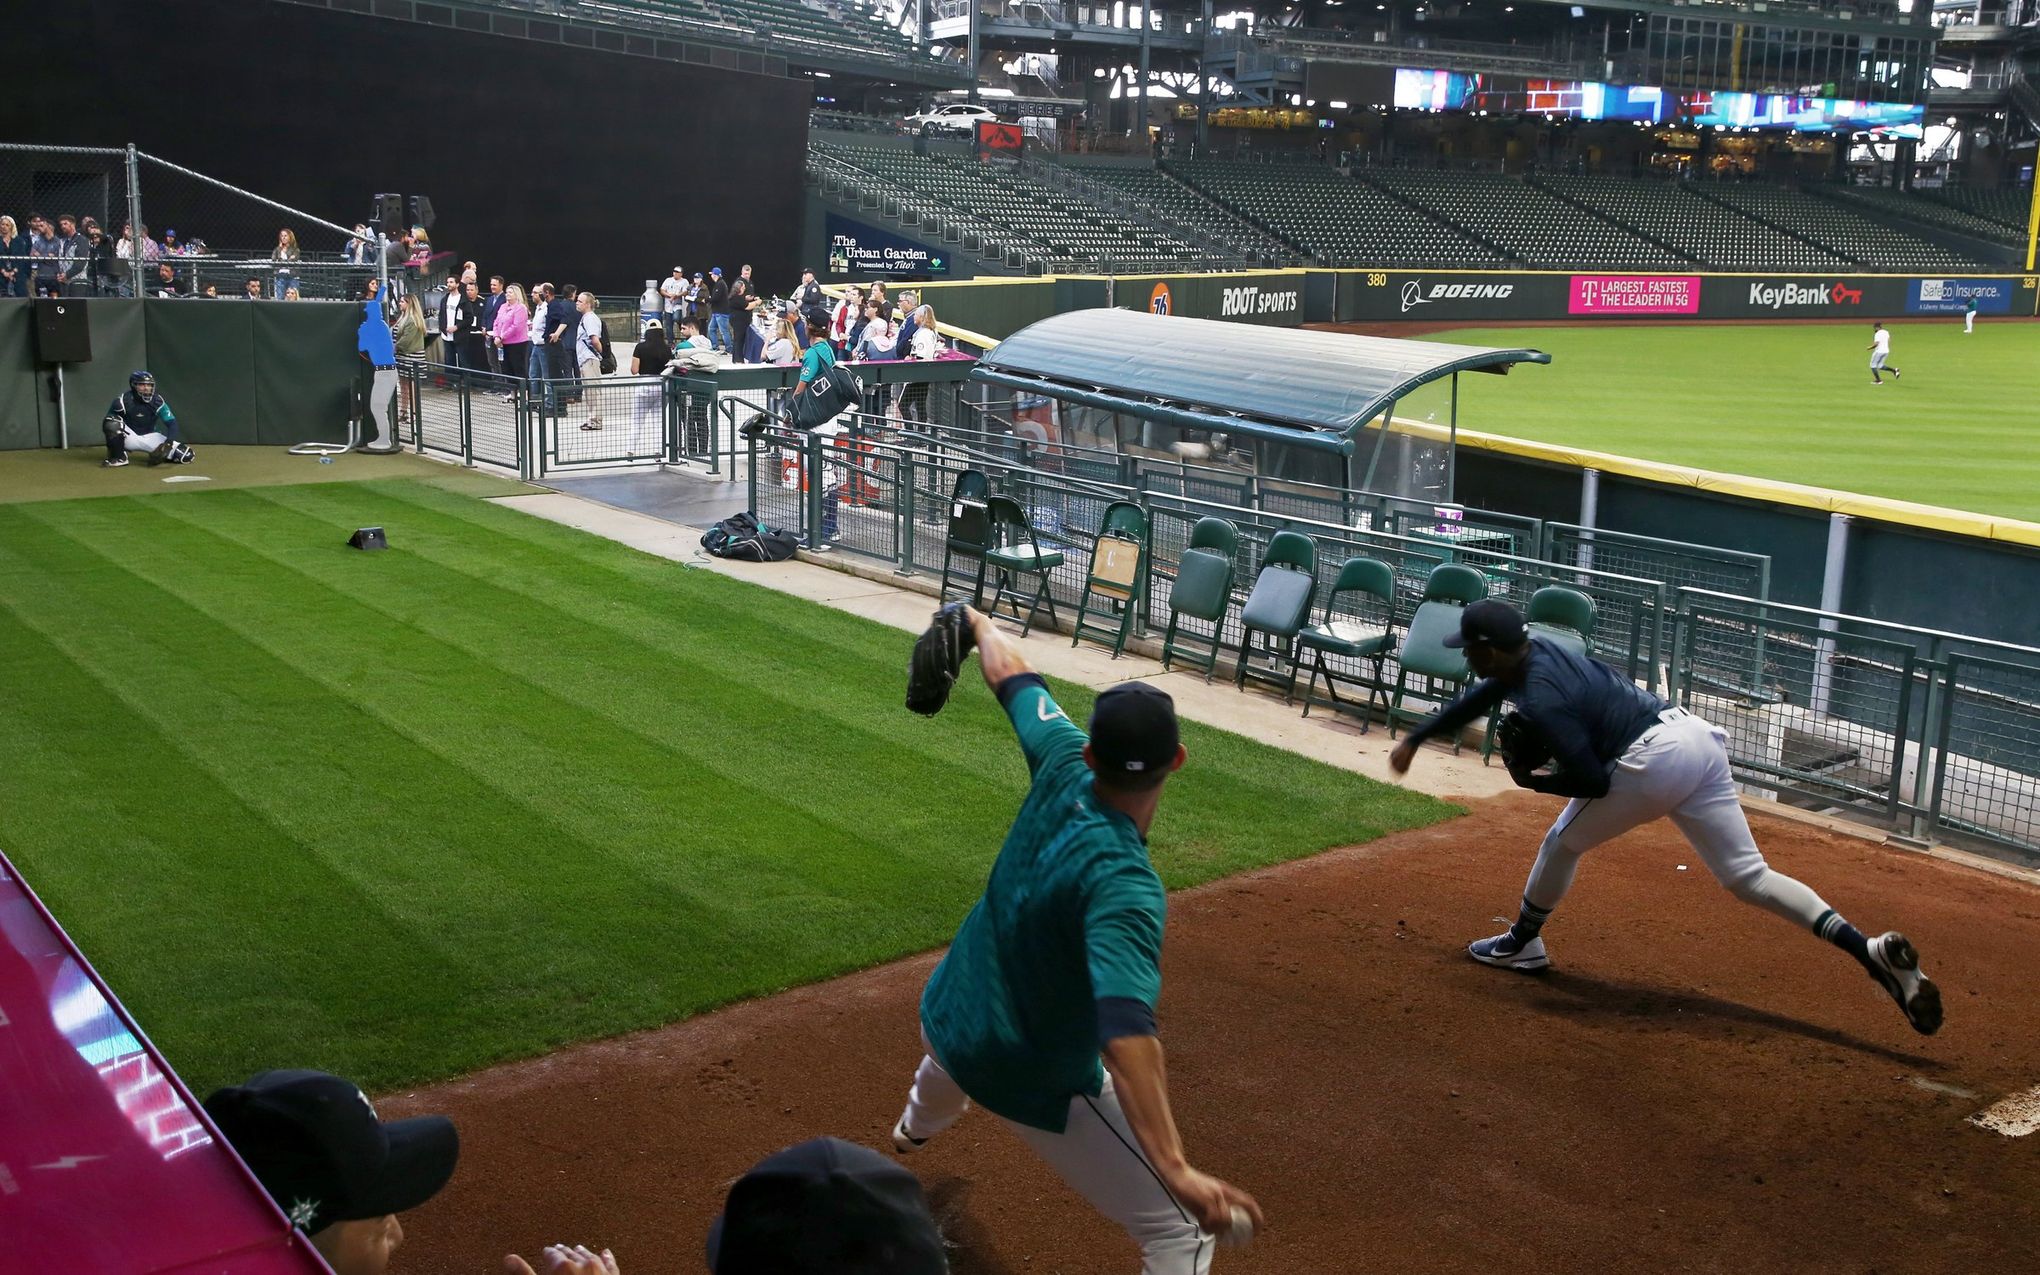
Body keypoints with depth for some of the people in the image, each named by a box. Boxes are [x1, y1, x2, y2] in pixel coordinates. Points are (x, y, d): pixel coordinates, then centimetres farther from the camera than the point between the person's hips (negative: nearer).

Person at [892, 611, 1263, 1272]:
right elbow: (1125, 1027, -50)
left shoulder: (1063, 768, -18)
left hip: (944, 1015, 8)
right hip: (1032, 1084, -8)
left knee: (950, 1061, 45)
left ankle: (912, 1132, 82)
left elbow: (1014, 679, 2)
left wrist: (981, 622, 23)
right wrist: (1176, 1173, -58)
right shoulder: (1124, 884, -36)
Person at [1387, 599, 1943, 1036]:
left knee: (1562, 842, 13)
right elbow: (1474, 699, 32)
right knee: (1747, 874, 7)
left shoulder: (1539, 701, -13)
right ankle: (1870, 949, -8)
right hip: (1698, 736, 9)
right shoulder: (1535, 653, 14)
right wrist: (1414, 739, 38)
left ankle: (1521, 944, 33)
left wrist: (1529, 777, 0)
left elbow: (1593, 781, -16)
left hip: (1655, 759, -9)